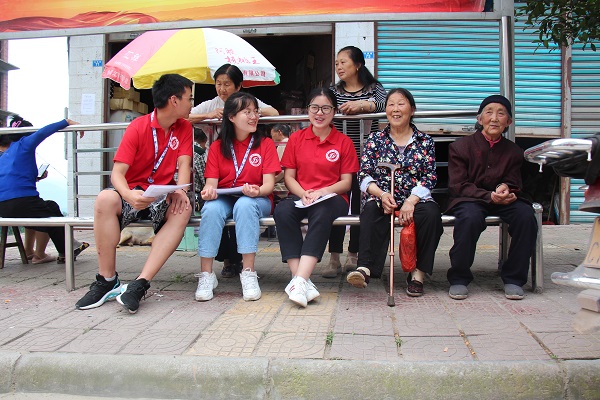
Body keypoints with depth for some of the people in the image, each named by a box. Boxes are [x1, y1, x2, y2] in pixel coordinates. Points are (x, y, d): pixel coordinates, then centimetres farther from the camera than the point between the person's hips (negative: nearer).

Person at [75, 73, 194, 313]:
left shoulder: (184, 128, 7)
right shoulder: (138, 127, -6)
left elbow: (184, 163, -4)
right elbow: (117, 172, -13)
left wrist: (180, 191, -27)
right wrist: (130, 196, -36)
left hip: (163, 197, 2)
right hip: (134, 193, -2)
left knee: (183, 209, -32)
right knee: (105, 199, -34)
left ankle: (140, 284, -36)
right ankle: (107, 281, -21)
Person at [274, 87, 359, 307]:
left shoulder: (344, 142, 8)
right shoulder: (296, 138, 13)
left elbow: (346, 182, 4)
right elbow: (289, 176, 9)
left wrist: (321, 192, -15)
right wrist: (303, 194, -12)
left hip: (332, 198, -2)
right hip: (300, 197, 2)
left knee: (322, 213, -38)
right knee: (282, 210, -33)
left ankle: (299, 281, -44)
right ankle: (303, 282, -38)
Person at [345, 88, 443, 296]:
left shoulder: (425, 141, 12)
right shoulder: (374, 139, 13)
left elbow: (429, 177, 2)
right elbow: (364, 175, 3)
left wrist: (410, 201, -15)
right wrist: (382, 194, -17)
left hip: (415, 199, 1)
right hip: (381, 199, 0)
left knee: (431, 212, -31)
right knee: (371, 211, -33)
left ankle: (418, 272, -22)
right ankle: (365, 268, -45)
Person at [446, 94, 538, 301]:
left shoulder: (513, 151, 10)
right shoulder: (460, 147, 0)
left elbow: (513, 183, 11)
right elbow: (458, 186, -7)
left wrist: (505, 189, -17)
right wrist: (490, 196, -21)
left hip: (501, 201, 3)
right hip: (468, 200, -3)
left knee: (526, 215, -28)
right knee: (470, 217, -37)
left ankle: (513, 278, -11)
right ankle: (458, 279, -19)